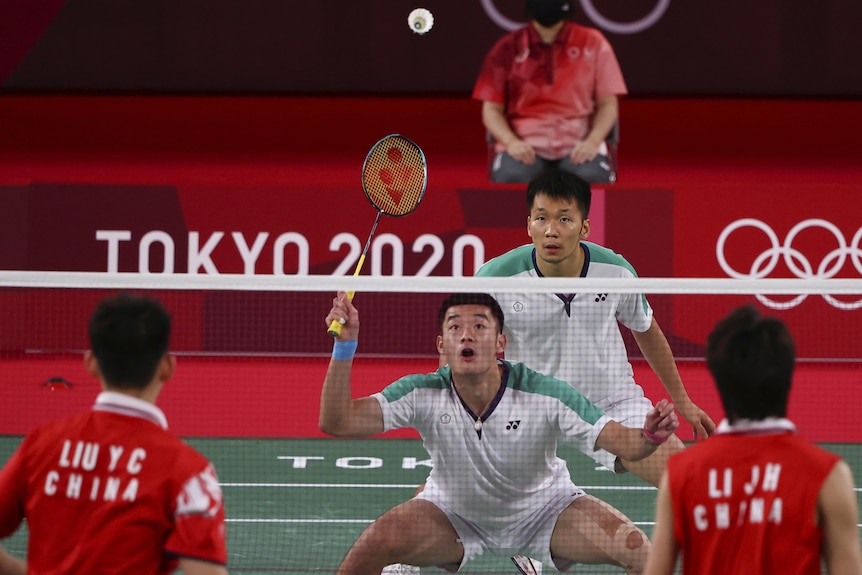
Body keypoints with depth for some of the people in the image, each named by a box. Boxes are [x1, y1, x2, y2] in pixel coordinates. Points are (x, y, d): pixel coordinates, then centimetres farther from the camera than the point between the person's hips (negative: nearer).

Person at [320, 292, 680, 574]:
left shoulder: (545, 395, -28)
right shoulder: (423, 395, -25)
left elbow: (621, 441, -27)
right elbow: (336, 423, -31)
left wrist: (649, 437, -51)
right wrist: (344, 346, -42)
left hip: (545, 510, 0)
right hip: (454, 514, 0)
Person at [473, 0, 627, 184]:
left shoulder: (593, 43, 10)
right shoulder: (506, 48, 9)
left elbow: (607, 104, 8)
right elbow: (492, 109, 8)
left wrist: (593, 142, -11)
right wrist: (511, 142, -12)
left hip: (578, 145, 0)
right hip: (525, 145, 0)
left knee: (592, 178, -33)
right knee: (511, 177, -34)